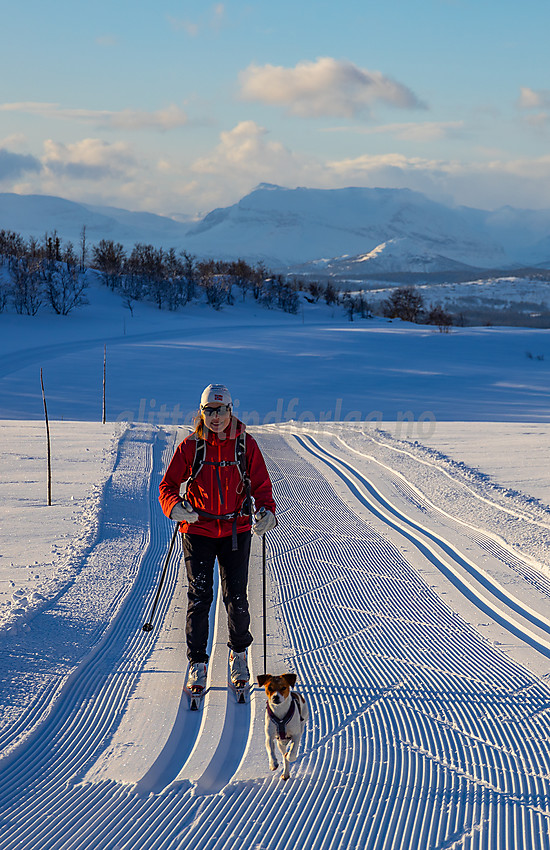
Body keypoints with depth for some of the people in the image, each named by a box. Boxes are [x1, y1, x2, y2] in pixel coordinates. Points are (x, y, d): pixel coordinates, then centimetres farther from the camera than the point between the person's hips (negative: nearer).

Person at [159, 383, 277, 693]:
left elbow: (262, 485, 1)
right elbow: (168, 485, -1)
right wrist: (175, 506, -22)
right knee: (200, 597, -2)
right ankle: (198, 662, 10)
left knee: (236, 597, 4)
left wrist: (266, 510, -18)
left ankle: (239, 653, 27)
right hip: (198, 531, 0)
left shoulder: (246, 445, -1)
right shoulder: (190, 446, -3)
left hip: (236, 531, 1)